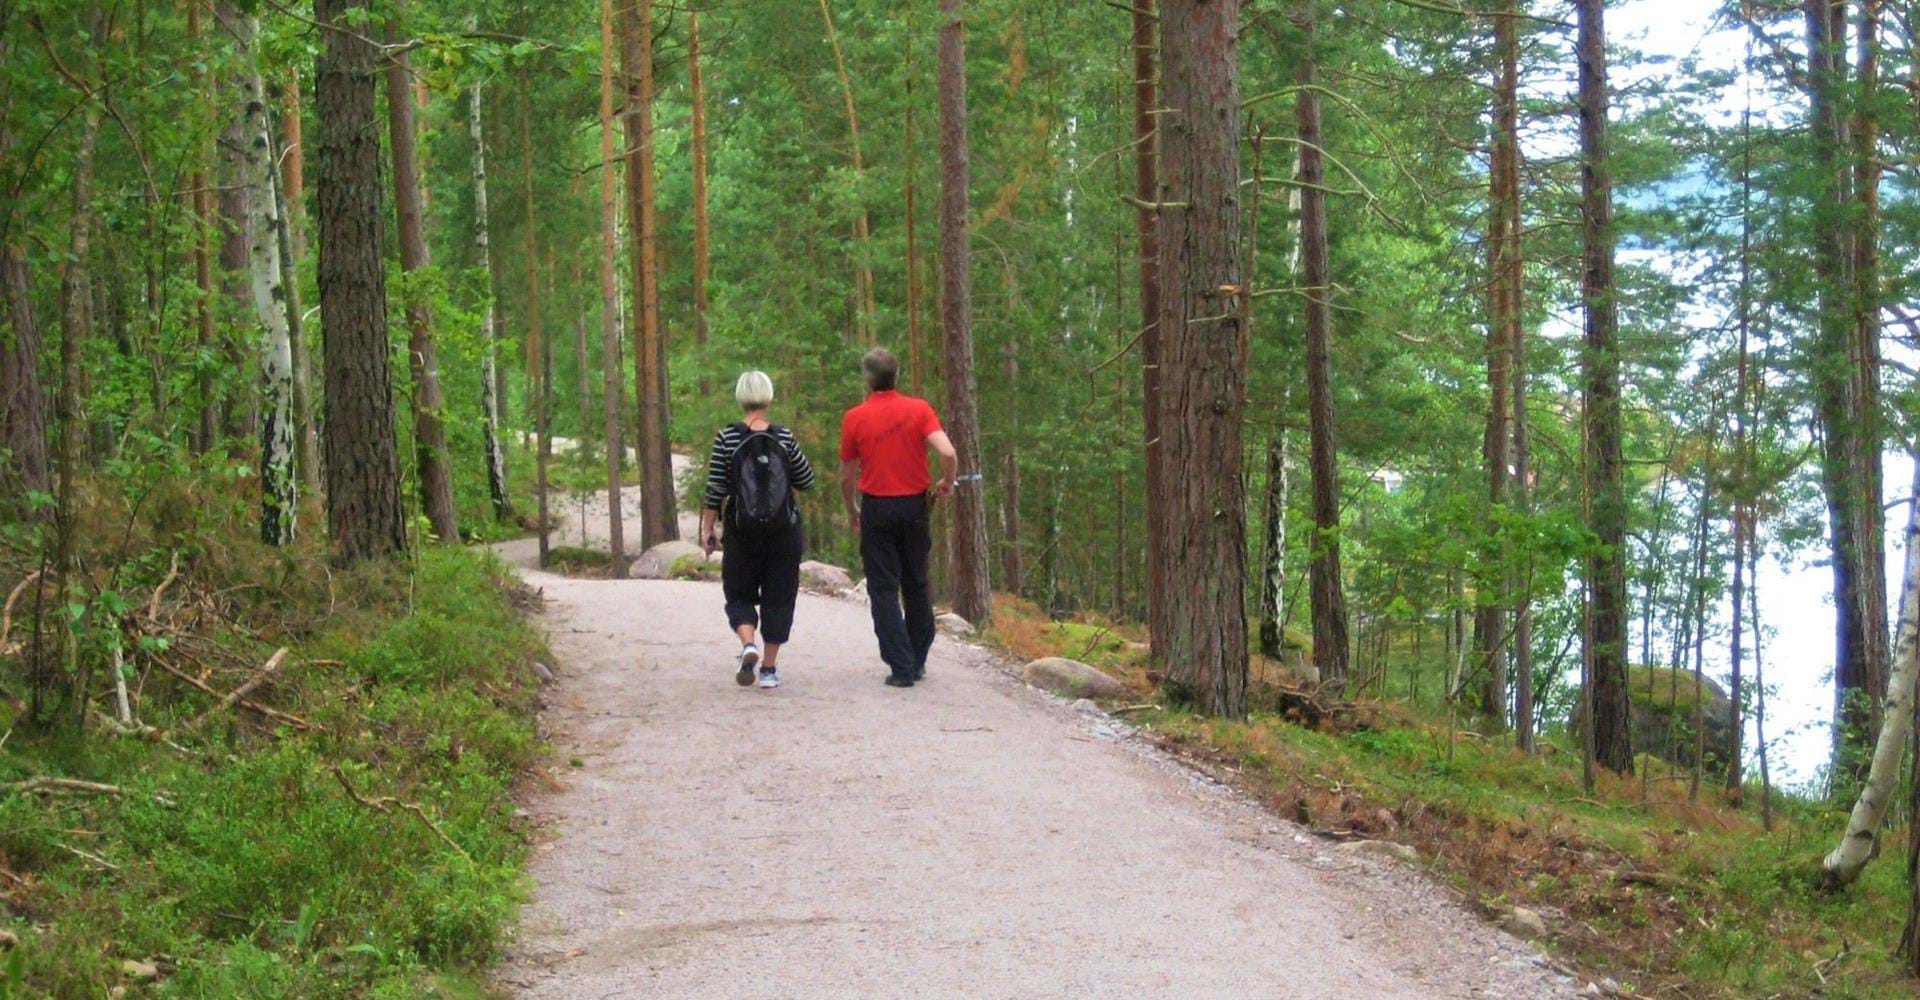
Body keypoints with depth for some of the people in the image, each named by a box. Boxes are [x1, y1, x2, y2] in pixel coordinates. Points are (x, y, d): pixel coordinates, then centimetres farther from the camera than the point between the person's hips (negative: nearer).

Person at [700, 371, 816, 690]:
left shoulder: (727, 438, -7)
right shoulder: (784, 437, -4)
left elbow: (715, 489, -7)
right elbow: (807, 481, 3)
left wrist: (708, 528, 1)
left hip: (742, 532, -1)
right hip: (784, 531, 1)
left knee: (739, 593, 13)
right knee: (778, 597, 10)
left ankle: (748, 644, -13)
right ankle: (769, 667, 9)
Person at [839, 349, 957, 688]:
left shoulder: (855, 418, -4)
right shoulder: (919, 409, -4)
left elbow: (846, 476, 2)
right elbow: (948, 453, -17)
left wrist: (852, 512, 18)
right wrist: (947, 484, 2)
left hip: (876, 508, -2)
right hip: (915, 506, 2)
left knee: (883, 589, 3)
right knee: (916, 584, 16)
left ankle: (900, 667, -4)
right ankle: (918, 662, 22)